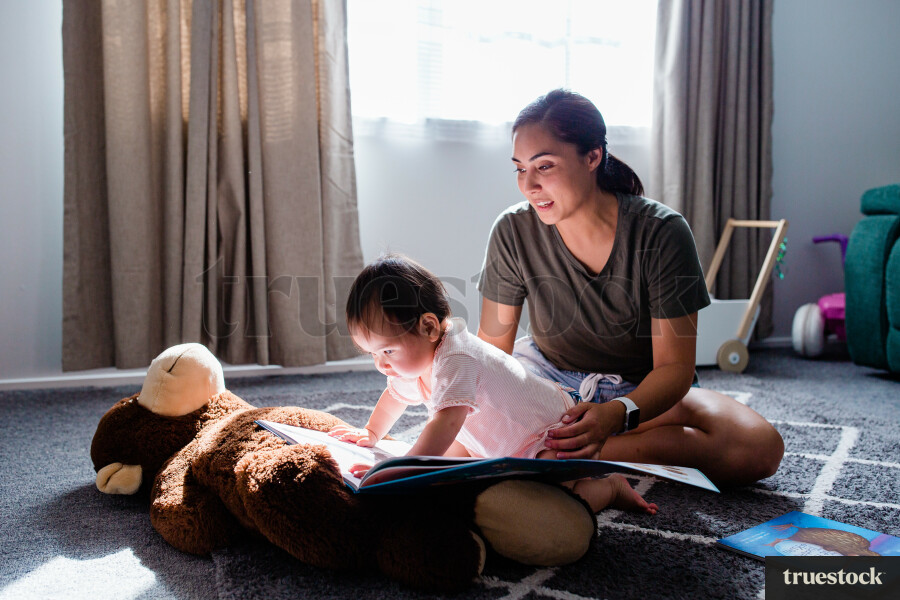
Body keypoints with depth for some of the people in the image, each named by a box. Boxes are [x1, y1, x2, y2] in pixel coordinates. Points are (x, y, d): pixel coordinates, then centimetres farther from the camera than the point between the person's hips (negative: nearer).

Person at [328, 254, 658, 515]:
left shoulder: (456, 360, -34)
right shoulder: (415, 358, -3)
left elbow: (446, 423, -47)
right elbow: (396, 394, 20)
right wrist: (371, 433, 29)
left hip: (555, 430, -10)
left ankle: (610, 486, -2)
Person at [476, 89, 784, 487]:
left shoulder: (662, 233, -21)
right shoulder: (513, 232, -15)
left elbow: (674, 366, -21)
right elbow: (493, 343, -7)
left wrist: (617, 414, -42)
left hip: (644, 388, 1)